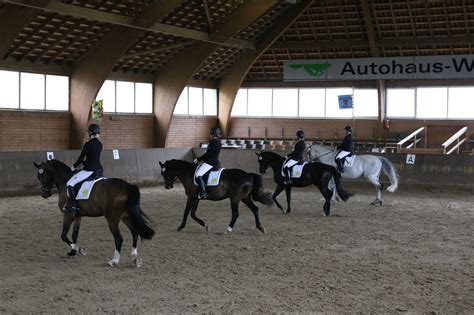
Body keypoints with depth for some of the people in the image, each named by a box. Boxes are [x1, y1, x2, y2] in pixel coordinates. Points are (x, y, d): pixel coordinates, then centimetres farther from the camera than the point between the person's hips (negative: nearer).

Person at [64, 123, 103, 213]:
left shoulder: (88, 144, -13)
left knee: (70, 183, -3)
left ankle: (73, 205, -12)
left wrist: (74, 166, 7)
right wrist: (84, 162, 25)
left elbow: (81, 158, -9)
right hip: (99, 169, 8)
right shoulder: (100, 144, 9)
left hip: (89, 170, -8)